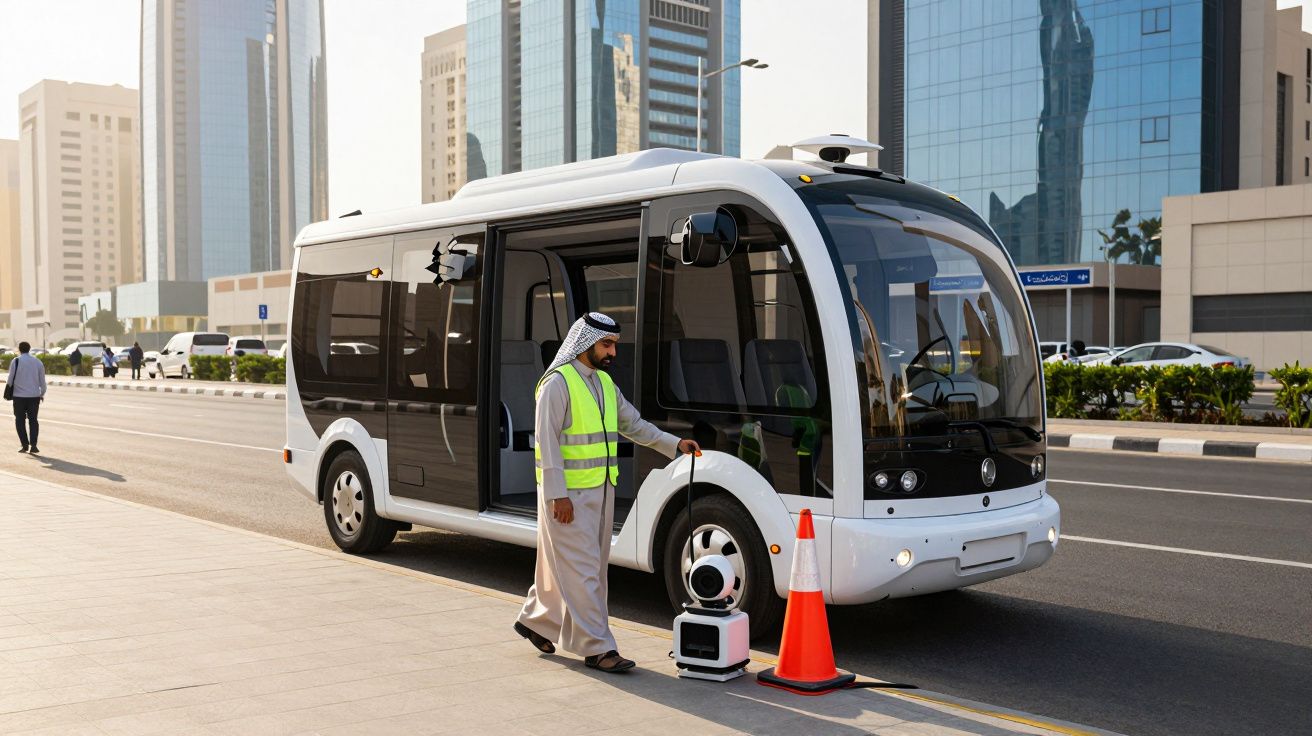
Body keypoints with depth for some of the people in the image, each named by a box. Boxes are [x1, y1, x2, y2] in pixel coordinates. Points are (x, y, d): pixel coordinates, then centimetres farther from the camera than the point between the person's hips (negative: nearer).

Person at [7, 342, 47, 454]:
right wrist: (42, 393, 19)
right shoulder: (38, 362, 3)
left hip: (19, 395, -2)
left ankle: (25, 445, 3)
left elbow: (11, 379, -4)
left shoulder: (15, 361, -6)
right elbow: (42, 380, 7)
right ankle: (33, 445, -2)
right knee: (33, 420, 9)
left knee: (20, 420, 9)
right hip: (34, 395, 2)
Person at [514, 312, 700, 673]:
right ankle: (596, 648, -1)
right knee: (582, 569, -4)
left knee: (562, 565, 17)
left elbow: (633, 424, 20)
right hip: (569, 495, -8)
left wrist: (674, 444, 7)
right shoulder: (558, 383, -12)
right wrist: (557, 495, -20)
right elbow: (547, 440, -16)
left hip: (601, 491, 8)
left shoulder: (605, 382, 14)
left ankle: (535, 620, 34)